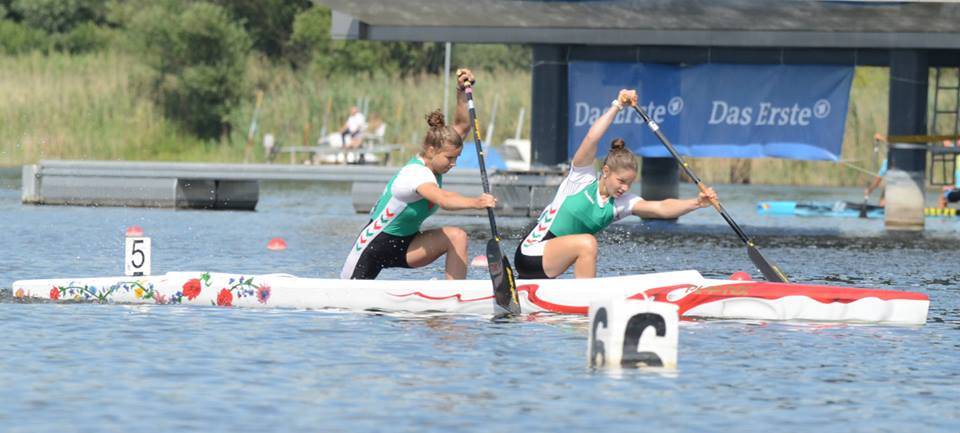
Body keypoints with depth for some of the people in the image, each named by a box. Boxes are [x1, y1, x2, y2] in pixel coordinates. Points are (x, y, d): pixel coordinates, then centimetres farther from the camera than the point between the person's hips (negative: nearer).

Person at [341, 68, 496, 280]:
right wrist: (475, 203, -64)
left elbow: (461, 128, -4)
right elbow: (443, 200, -49)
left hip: (404, 243, 8)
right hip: (375, 245, -8)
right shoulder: (416, 174, -29)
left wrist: (461, 91, -18)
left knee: (457, 236, -17)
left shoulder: (430, 163, -4)